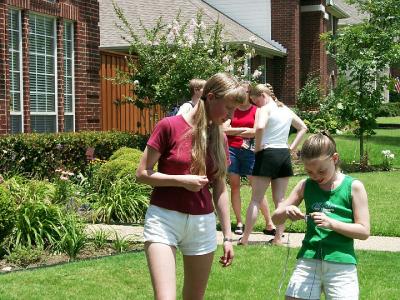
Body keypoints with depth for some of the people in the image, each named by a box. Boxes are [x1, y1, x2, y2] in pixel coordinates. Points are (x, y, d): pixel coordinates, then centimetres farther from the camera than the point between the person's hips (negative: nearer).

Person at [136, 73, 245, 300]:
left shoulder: (220, 138, 6)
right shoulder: (169, 126, -9)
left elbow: (220, 189, 10)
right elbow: (142, 174, -7)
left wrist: (228, 235, 9)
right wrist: (182, 181, -17)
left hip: (203, 223, 5)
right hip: (164, 219, -5)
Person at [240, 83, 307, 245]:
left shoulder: (265, 109, -9)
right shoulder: (286, 109, 14)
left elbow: (260, 127, -29)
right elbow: (303, 128, 23)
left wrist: (258, 147, -15)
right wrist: (292, 147, 14)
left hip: (267, 154, -6)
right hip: (284, 155, 6)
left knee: (256, 200, -1)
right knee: (280, 199, 9)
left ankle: (245, 239, 2)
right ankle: (278, 238, 9)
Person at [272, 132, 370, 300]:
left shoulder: (353, 187, -1)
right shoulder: (305, 186, 7)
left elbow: (364, 231, -3)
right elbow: (276, 219, 12)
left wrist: (331, 223, -17)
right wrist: (286, 212, -11)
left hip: (341, 262, -2)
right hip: (308, 260, 3)